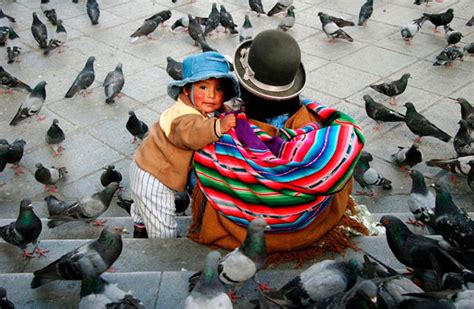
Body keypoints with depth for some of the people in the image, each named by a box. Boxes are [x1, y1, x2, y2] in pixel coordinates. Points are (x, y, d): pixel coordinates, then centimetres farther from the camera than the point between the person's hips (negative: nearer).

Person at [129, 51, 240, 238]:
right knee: (163, 230, 1)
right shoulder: (185, 117, -36)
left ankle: (140, 229, 64)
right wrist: (218, 127, -69)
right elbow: (190, 133, -56)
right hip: (153, 180, -11)